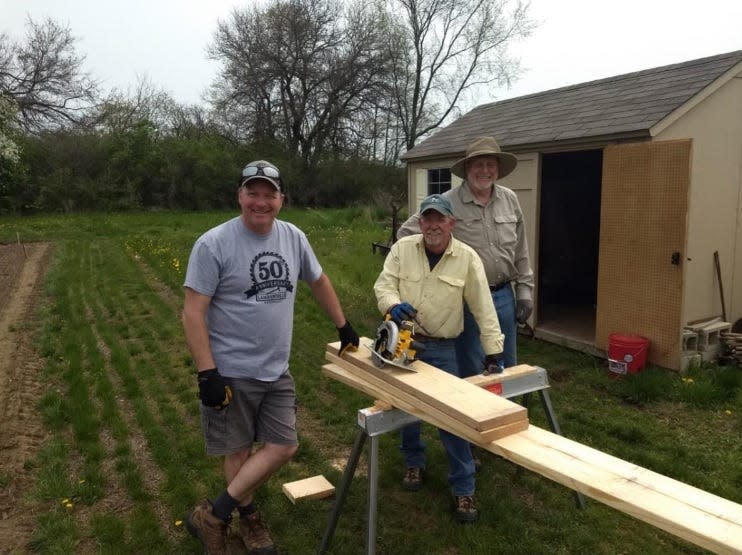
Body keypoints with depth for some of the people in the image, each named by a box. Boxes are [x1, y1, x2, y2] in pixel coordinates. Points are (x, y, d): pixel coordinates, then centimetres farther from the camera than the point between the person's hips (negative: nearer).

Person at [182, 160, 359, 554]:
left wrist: (343, 327, 22)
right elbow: (192, 313, -14)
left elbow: (318, 281, 19)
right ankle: (249, 519, 33)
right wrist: (207, 373, -19)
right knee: (239, 451, 9)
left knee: (284, 447, 6)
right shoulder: (213, 244, -14)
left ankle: (213, 517, 19)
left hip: (277, 370, 6)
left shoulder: (294, 238, 3)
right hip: (231, 372, -6)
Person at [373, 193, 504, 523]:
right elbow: (382, 285, -7)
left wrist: (493, 351, -10)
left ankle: (464, 489, 12)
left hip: (441, 348, -2)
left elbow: (484, 309, -7)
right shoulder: (402, 248, -5)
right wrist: (393, 304, -30)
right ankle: (414, 462, 41)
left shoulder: (467, 258, -8)